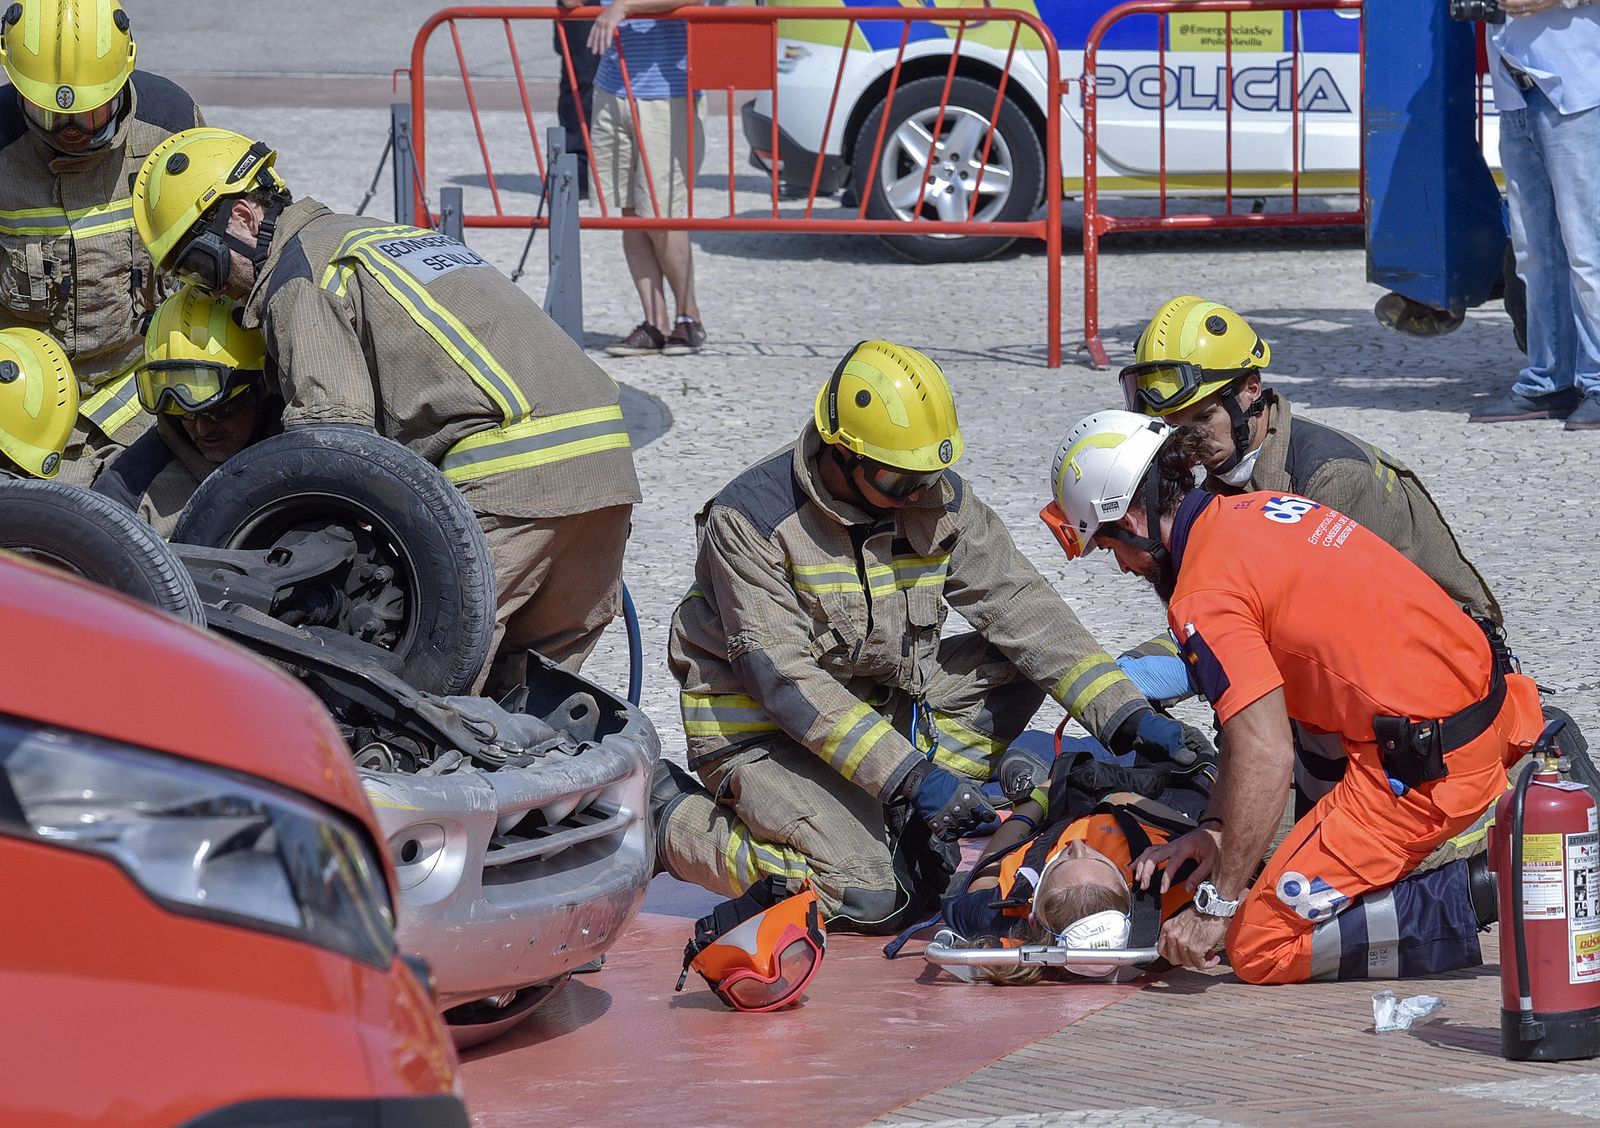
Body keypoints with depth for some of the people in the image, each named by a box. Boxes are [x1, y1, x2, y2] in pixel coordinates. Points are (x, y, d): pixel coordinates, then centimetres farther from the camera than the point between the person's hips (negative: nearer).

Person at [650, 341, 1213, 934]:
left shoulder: (938, 499, -6)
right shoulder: (751, 518, -23)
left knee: (1020, 660, -7)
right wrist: (909, 776, -35)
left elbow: (1021, 606, -5)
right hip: (758, 728, -7)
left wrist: (1127, 715, -16)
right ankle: (678, 821, -3)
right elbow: (782, 675, -28)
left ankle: (896, 820, -10)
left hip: (879, 699, 7)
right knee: (873, 899, -26)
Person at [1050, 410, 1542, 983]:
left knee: (1260, 950, -1)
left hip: (1425, 769, -9)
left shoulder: (1203, 596, -15)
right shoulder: (1259, 508, 13)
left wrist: (1216, 908, -14)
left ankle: (1479, 897, -11)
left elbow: (1265, 758, -21)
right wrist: (1214, 827, 15)